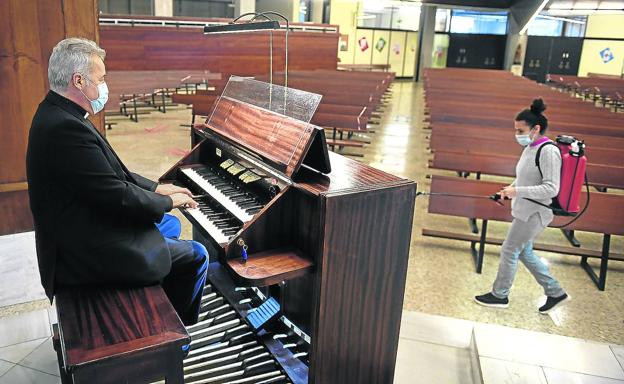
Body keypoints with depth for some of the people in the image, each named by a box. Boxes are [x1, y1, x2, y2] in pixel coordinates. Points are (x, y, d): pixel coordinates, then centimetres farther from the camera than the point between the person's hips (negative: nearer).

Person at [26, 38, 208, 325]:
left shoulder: (58, 115, 5)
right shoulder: (66, 128, -29)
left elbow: (111, 173, 12)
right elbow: (117, 196, -26)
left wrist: (155, 188, 7)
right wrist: (168, 201, -11)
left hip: (81, 231, 11)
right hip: (88, 253, -11)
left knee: (169, 224, 25)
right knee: (195, 256, -2)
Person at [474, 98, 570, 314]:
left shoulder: (548, 151, -20)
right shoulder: (530, 147, 7)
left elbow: (551, 188, -23)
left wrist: (518, 191, -26)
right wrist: (511, 187, 3)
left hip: (534, 214, -10)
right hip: (525, 211, 10)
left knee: (509, 251, 1)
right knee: (524, 252, 18)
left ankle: (500, 295, 19)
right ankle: (555, 293, 30)